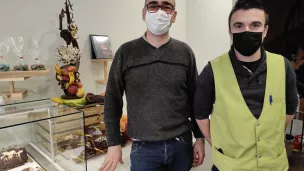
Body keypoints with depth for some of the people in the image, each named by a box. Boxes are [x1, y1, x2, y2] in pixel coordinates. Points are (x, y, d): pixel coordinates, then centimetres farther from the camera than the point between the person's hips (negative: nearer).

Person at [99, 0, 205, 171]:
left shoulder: (185, 52, -1)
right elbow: (113, 100, -1)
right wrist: (114, 143, -1)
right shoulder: (126, 52, -5)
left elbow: (195, 100, 4)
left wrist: (200, 138, 5)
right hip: (144, 147, -1)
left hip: (182, 144, 2)